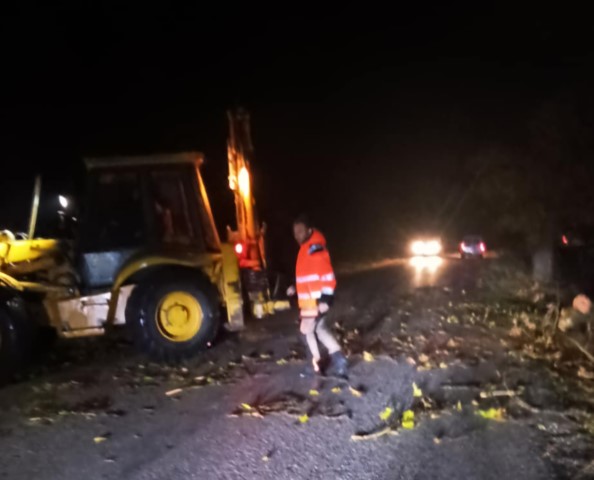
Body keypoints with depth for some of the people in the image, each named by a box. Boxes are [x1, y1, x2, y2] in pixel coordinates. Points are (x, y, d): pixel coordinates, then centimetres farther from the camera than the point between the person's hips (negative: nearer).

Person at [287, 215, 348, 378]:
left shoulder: (316, 248, -20)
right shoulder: (306, 248, 12)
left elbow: (327, 276, -23)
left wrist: (325, 299, -25)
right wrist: (296, 288, 18)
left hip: (317, 300, -10)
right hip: (309, 299, 10)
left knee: (307, 329, 2)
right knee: (319, 328, 17)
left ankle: (315, 364, 15)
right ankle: (337, 358, 22)